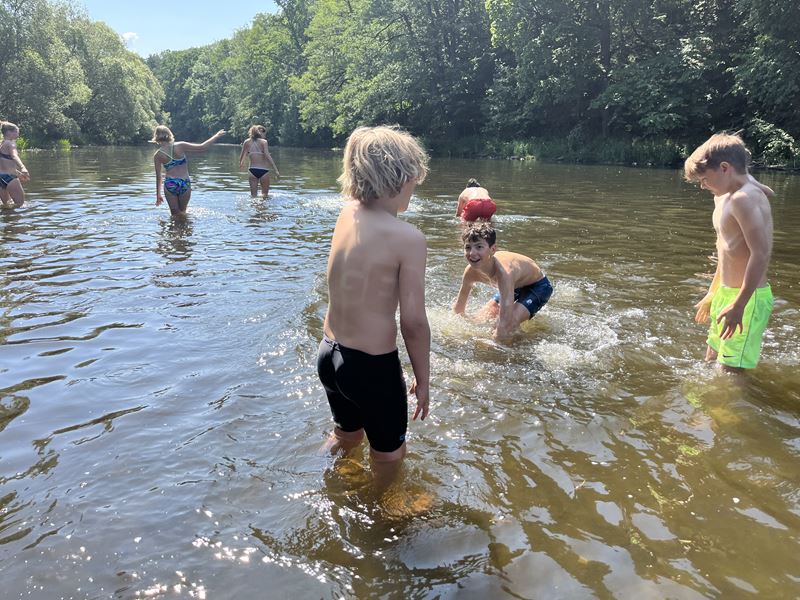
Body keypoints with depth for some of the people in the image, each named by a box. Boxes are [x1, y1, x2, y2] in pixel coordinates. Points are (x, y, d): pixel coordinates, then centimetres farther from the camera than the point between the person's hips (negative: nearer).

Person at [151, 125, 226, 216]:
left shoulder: (157, 155, -2)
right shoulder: (180, 146, -6)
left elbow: (158, 176, 3)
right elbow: (202, 147, -4)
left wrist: (158, 194, 13)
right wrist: (216, 136, 8)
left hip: (170, 185, 0)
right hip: (185, 184, 0)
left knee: (175, 214, 13)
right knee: (182, 212, 18)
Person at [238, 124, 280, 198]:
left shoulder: (247, 142, 6)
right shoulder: (263, 142, -5)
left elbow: (242, 156, 12)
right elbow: (267, 156, -16)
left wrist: (241, 164, 34)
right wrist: (276, 170, -18)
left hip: (252, 170, 3)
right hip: (263, 170, -3)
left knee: (253, 195, 9)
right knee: (265, 194, 10)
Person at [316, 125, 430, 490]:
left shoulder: (346, 214, -3)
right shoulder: (408, 238, -21)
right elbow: (414, 321, -18)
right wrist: (423, 380, -7)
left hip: (328, 353, 7)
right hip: (372, 366, -7)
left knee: (346, 436, 34)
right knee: (389, 456, 20)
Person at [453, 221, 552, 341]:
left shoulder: (503, 272, -43)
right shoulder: (471, 271, -22)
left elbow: (505, 322, -48)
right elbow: (458, 309, -5)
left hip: (538, 287, -7)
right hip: (515, 286, 7)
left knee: (508, 323, -28)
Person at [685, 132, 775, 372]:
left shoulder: (744, 198, -20)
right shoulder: (726, 197, 11)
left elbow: (761, 253, -27)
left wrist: (739, 305, -27)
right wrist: (713, 294, 25)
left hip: (746, 298, -10)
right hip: (727, 293, 10)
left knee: (730, 371, -4)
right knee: (711, 362, 20)